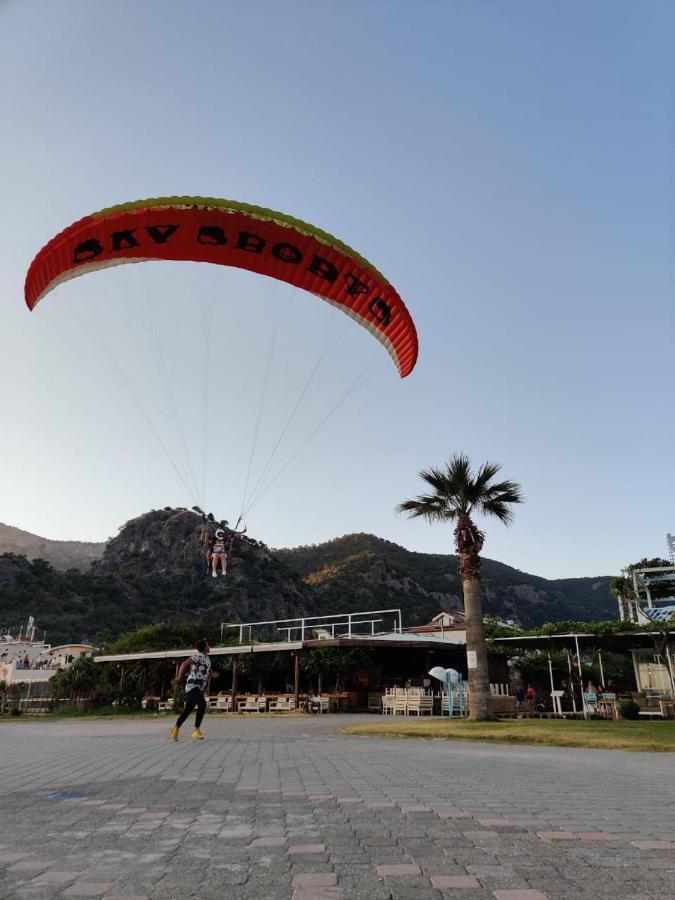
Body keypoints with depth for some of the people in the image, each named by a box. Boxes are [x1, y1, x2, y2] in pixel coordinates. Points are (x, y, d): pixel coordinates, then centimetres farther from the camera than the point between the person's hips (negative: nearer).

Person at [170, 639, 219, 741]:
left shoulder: (207, 660, 13)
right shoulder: (197, 657, -15)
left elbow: (209, 672, 24)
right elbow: (184, 663, -27)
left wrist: (213, 675, 0)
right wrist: (179, 678, -34)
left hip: (199, 689, 9)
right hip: (192, 686, -9)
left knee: (188, 710, 15)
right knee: (202, 704, -24)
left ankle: (175, 729, 32)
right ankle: (196, 731, -19)